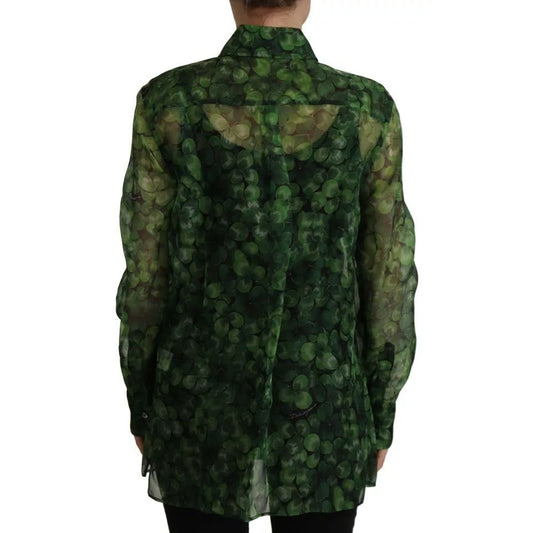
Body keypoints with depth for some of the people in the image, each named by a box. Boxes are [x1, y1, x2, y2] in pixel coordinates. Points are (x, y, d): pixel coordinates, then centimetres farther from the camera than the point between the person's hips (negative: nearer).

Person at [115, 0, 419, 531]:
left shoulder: (168, 101, -13)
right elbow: (387, 288, -6)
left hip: (203, 415, 0)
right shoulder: (368, 109, -11)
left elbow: (147, 278, -8)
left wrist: (140, 404, 8)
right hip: (320, 420, 0)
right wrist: (380, 416, 8)